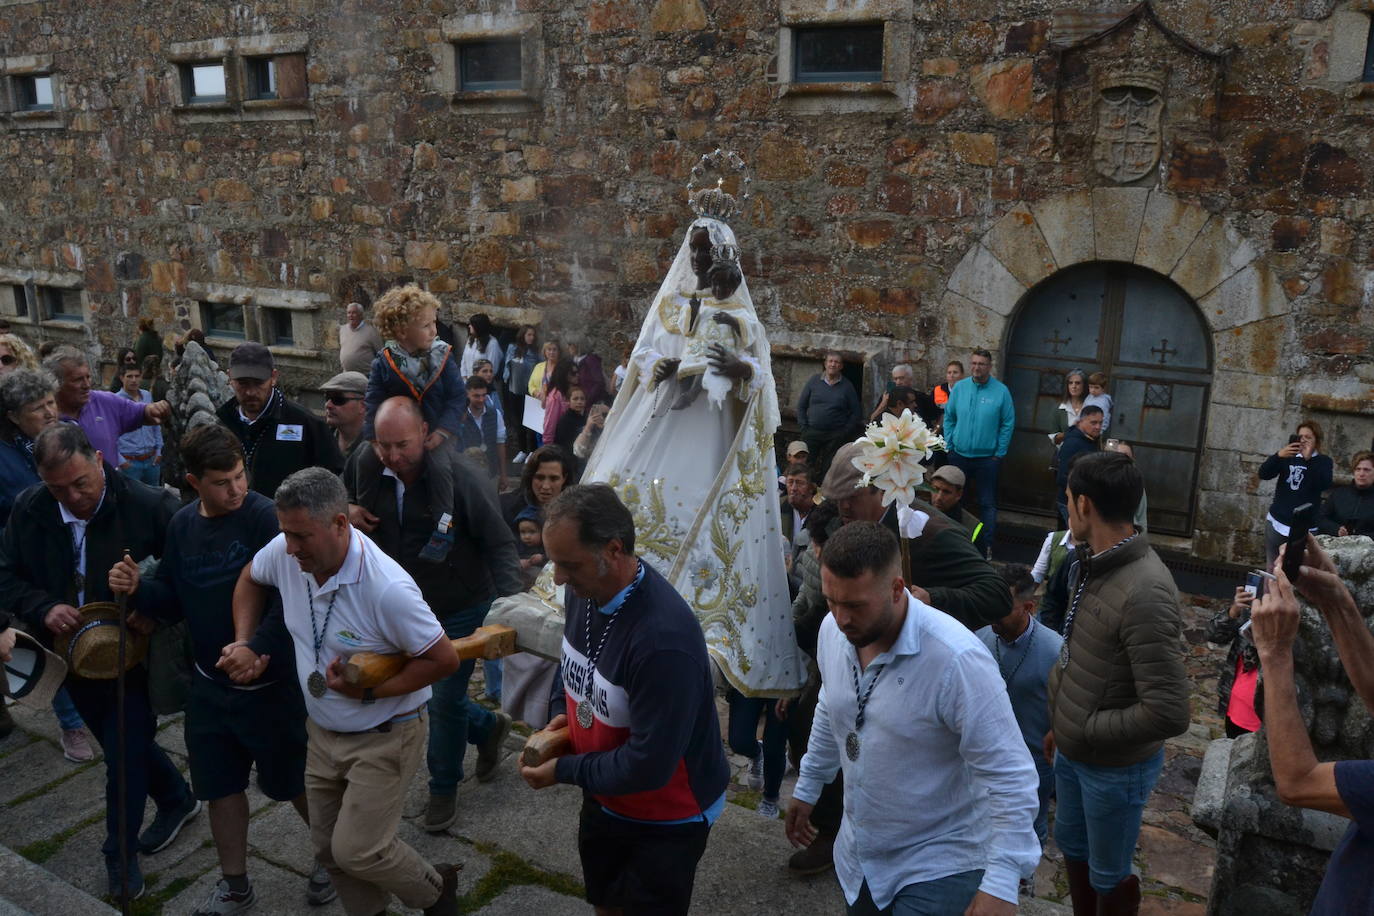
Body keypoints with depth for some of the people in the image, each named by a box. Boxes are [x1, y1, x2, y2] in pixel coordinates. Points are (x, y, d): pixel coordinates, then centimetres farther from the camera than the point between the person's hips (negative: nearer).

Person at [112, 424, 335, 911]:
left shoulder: (266, 518, -20)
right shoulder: (183, 524, 0)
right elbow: (174, 601, 8)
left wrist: (259, 647, -36)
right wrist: (138, 588, -11)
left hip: (270, 682, -5)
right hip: (209, 684, 6)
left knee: (293, 781, 12)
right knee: (221, 784, 17)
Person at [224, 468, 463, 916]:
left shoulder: (386, 588, -32)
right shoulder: (285, 552, -13)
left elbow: (444, 659, -23)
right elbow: (250, 579, 12)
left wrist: (368, 690, -23)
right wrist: (243, 643, 1)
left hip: (384, 737, -7)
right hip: (322, 730, 7)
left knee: (357, 851, -7)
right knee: (328, 847, 15)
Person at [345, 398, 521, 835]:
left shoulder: (459, 478, -24)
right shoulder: (370, 474, -7)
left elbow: (500, 544, -21)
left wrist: (512, 603, -31)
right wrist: (348, 511, -11)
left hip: (461, 610, -6)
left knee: (444, 701, 2)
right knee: (430, 692, 19)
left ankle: (443, 790, 28)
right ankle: (488, 726, 48)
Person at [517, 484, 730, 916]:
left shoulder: (664, 638, -38)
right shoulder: (583, 590, -12)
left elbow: (647, 766, -32)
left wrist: (564, 770, -19)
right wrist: (562, 712, -5)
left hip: (667, 817, -7)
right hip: (604, 798, 8)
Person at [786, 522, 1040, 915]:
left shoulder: (956, 659, -28)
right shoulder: (833, 631, -8)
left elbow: (1011, 778, -24)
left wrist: (1001, 884, -27)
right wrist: (807, 787, 20)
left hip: (939, 867, -6)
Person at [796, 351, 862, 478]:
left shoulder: (847, 386, 4)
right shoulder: (814, 380, 6)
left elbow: (856, 413, 7)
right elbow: (801, 406, 10)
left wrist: (845, 432, -2)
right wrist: (804, 427, 1)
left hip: (835, 436, -1)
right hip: (812, 433, 1)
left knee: (829, 469, 0)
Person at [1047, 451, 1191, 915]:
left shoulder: (1145, 593, -32)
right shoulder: (1089, 564, -4)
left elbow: (1169, 713, -32)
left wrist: (1087, 729, -21)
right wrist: (1061, 723, 13)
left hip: (1116, 765, -7)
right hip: (1072, 752, 8)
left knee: (1108, 875, 16)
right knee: (1072, 847, 27)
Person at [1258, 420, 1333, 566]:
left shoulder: (1324, 461, 4)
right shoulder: (1288, 457, 10)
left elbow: (1325, 485, -14)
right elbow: (1263, 474, -4)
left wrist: (1308, 459, -20)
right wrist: (1278, 455, -19)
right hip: (1276, 521, 3)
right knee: (1271, 568, 7)